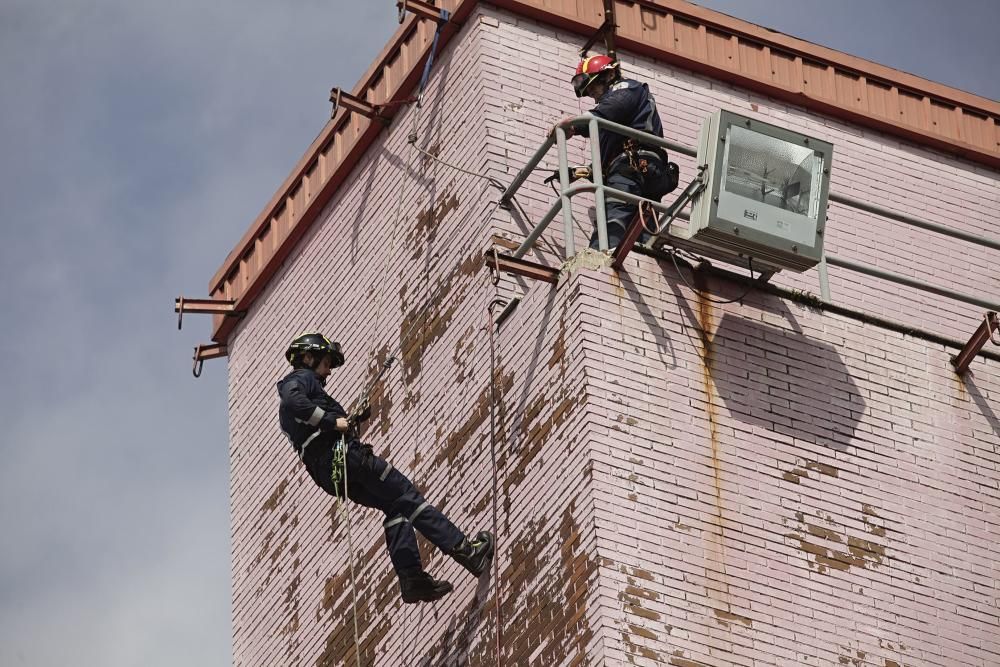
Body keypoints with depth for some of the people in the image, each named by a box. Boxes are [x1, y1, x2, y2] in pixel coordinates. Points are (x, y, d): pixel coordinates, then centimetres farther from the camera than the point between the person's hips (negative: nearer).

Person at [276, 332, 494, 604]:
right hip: (339, 453, -9)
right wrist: (333, 421, -18)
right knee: (407, 497, -10)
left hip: (326, 474, 9)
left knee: (395, 506, 9)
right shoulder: (301, 378, 3)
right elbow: (293, 401, -20)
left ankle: (411, 578, -6)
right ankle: (462, 548, -16)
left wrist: (351, 421, 24)